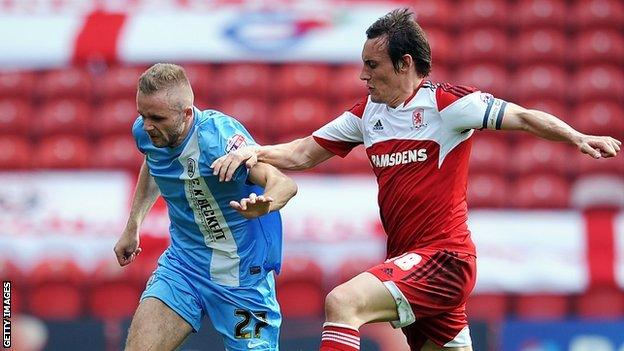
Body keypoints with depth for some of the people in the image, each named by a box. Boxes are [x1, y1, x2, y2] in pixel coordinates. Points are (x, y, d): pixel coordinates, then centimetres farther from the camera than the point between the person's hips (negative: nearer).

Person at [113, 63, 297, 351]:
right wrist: (132, 227, 20)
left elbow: (283, 183, -41)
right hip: (182, 262, 5)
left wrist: (264, 205, -62)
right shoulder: (145, 132, -8)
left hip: (241, 273, -5)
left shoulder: (218, 136, -28)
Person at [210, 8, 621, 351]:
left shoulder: (444, 102, -8)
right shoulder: (367, 113, 12)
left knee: (342, 302, -25)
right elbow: (304, 153, 16)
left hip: (443, 257, -8)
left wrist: (578, 138, -22)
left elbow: (522, 116, -8)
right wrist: (256, 152, -1)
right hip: (407, 261, 8)